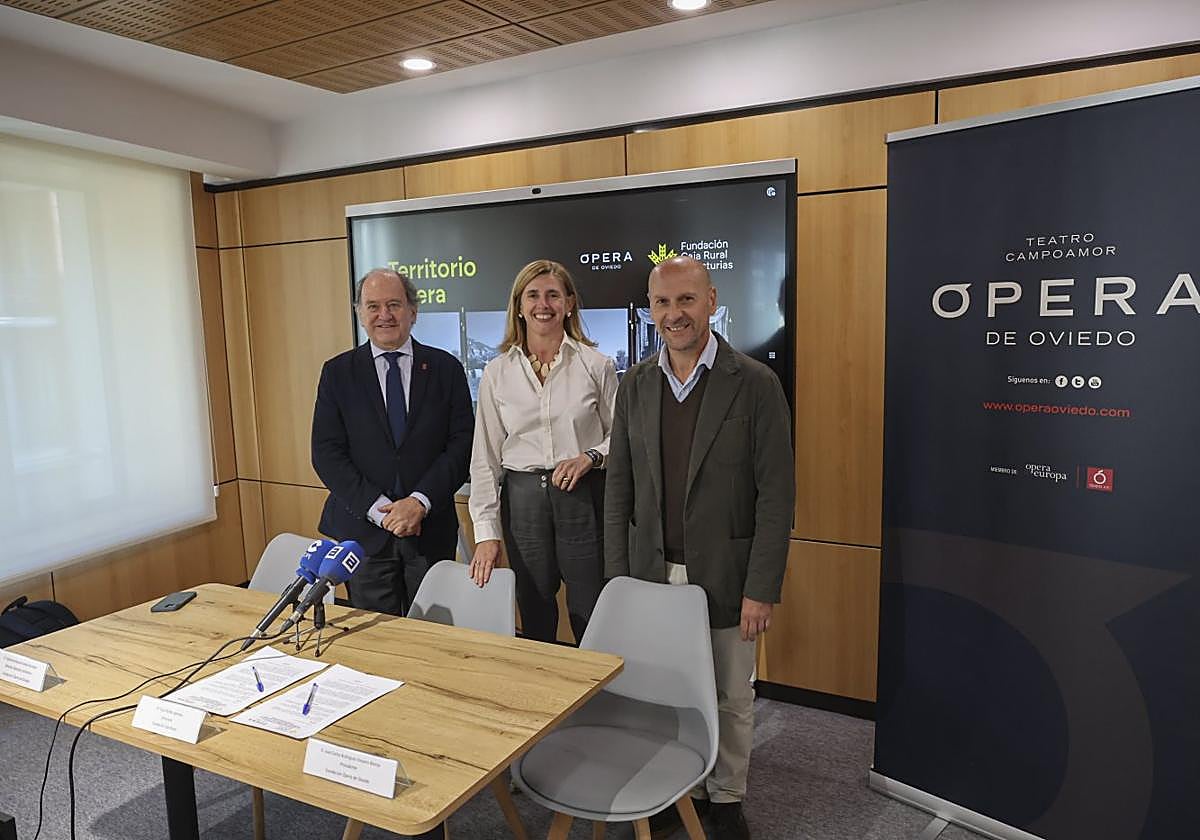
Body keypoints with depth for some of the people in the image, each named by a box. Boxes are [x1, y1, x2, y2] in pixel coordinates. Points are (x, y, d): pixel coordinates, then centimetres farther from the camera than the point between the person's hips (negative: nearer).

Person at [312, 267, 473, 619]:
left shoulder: (446, 368, 2)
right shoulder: (338, 372, 3)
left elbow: (462, 443, -3)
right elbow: (326, 453, -2)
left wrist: (420, 502, -14)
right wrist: (377, 508, -12)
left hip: (431, 528, 0)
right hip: (364, 528, 0)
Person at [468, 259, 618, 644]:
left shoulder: (596, 364, 0)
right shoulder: (497, 372, 5)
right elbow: (485, 458, 5)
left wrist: (590, 457, -14)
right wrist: (486, 533, 0)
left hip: (584, 497, -1)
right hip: (523, 499, 2)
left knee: (593, 624, 3)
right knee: (534, 621, 13)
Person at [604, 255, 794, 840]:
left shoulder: (755, 384, -8)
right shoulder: (635, 385, 4)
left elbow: (776, 495, -9)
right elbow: (619, 487, 7)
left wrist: (761, 590, -11)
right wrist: (618, 576, 4)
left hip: (724, 575, -3)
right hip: (652, 573, 3)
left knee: (730, 698, 13)